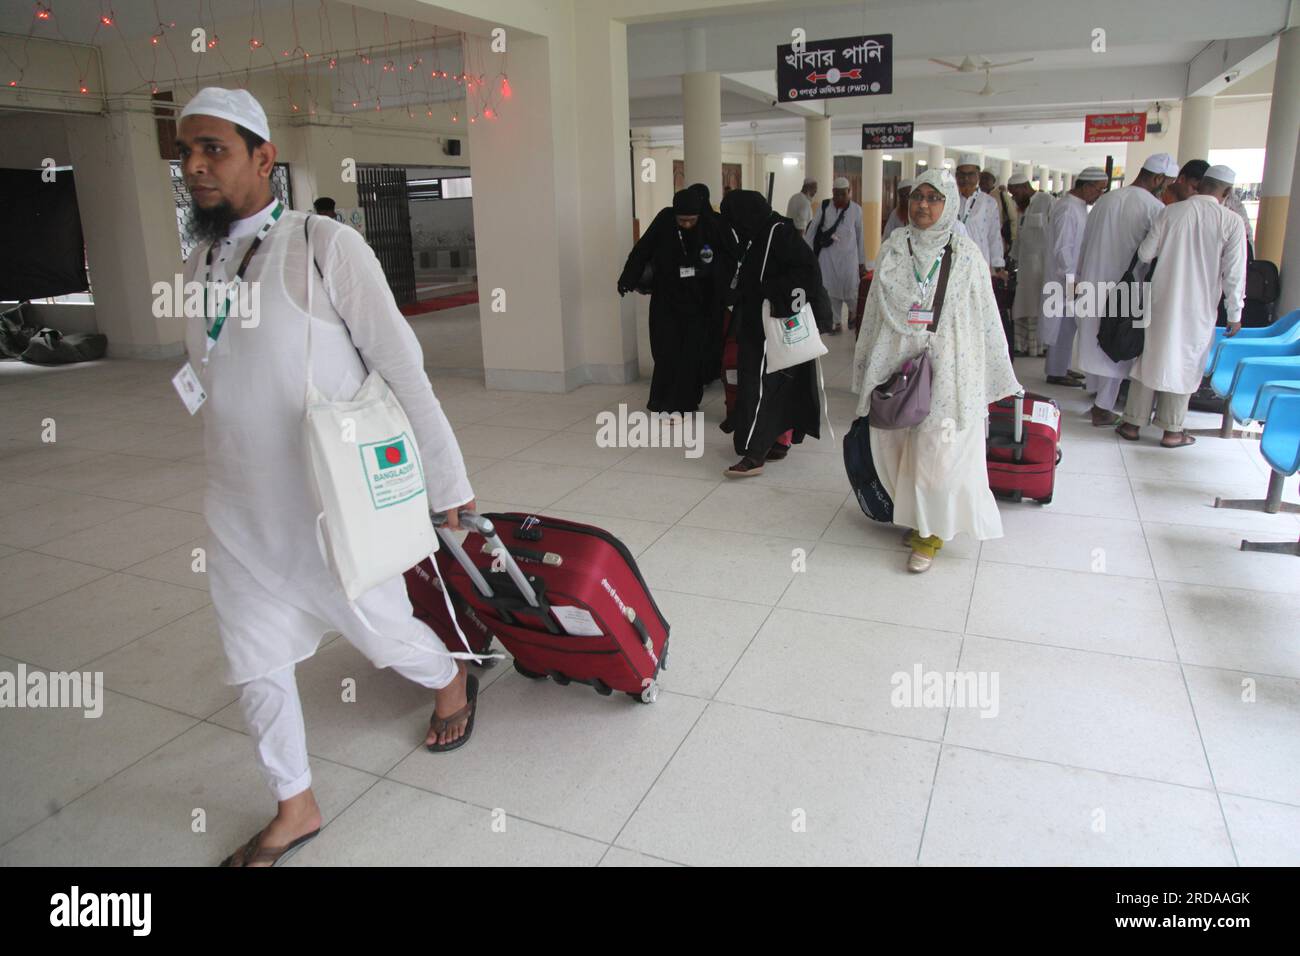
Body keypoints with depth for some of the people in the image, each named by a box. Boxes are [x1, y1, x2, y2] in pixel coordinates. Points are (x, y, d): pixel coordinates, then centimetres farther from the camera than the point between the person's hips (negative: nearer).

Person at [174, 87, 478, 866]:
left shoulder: (324, 248, -15)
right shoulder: (199, 264, 5)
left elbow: (402, 370, -14)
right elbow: (218, 385, 14)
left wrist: (447, 481, -9)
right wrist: (233, 480, 19)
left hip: (332, 508, -6)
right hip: (239, 512, 6)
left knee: (382, 632, 13)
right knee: (255, 664, 13)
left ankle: (454, 682, 47)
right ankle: (296, 809, 34)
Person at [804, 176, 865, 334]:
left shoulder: (856, 209, -3)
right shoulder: (825, 206, -2)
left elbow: (860, 237, 2)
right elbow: (812, 229, -1)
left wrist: (862, 262, 4)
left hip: (848, 256, -1)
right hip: (828, 256, 1)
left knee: (850, 290, 0)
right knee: (831, 291, 4)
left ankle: (853, 311, 32)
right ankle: (836, 322, 19)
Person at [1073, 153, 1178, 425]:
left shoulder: (1105, 200, 3)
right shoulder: (1155, 208, -13)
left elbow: (1084, 242, 9)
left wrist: (1081, 278, 18)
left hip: (1093, 283, 5)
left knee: (1097, 341, 16)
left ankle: (1101, 395, 29)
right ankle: (1103, 408, 8)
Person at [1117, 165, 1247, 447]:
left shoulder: (1171, 212, -5)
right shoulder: (1232, 221, -8)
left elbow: (1144, 253, -3)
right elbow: (1234, 274, -7)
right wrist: (1235, 314, 2)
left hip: (1161, 302, 1)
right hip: (1199, 308, -1)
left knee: (1149, 359, 12)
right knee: (1183, 365, 9)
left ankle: (1132, 423, 15)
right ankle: (1172, 431, 15)